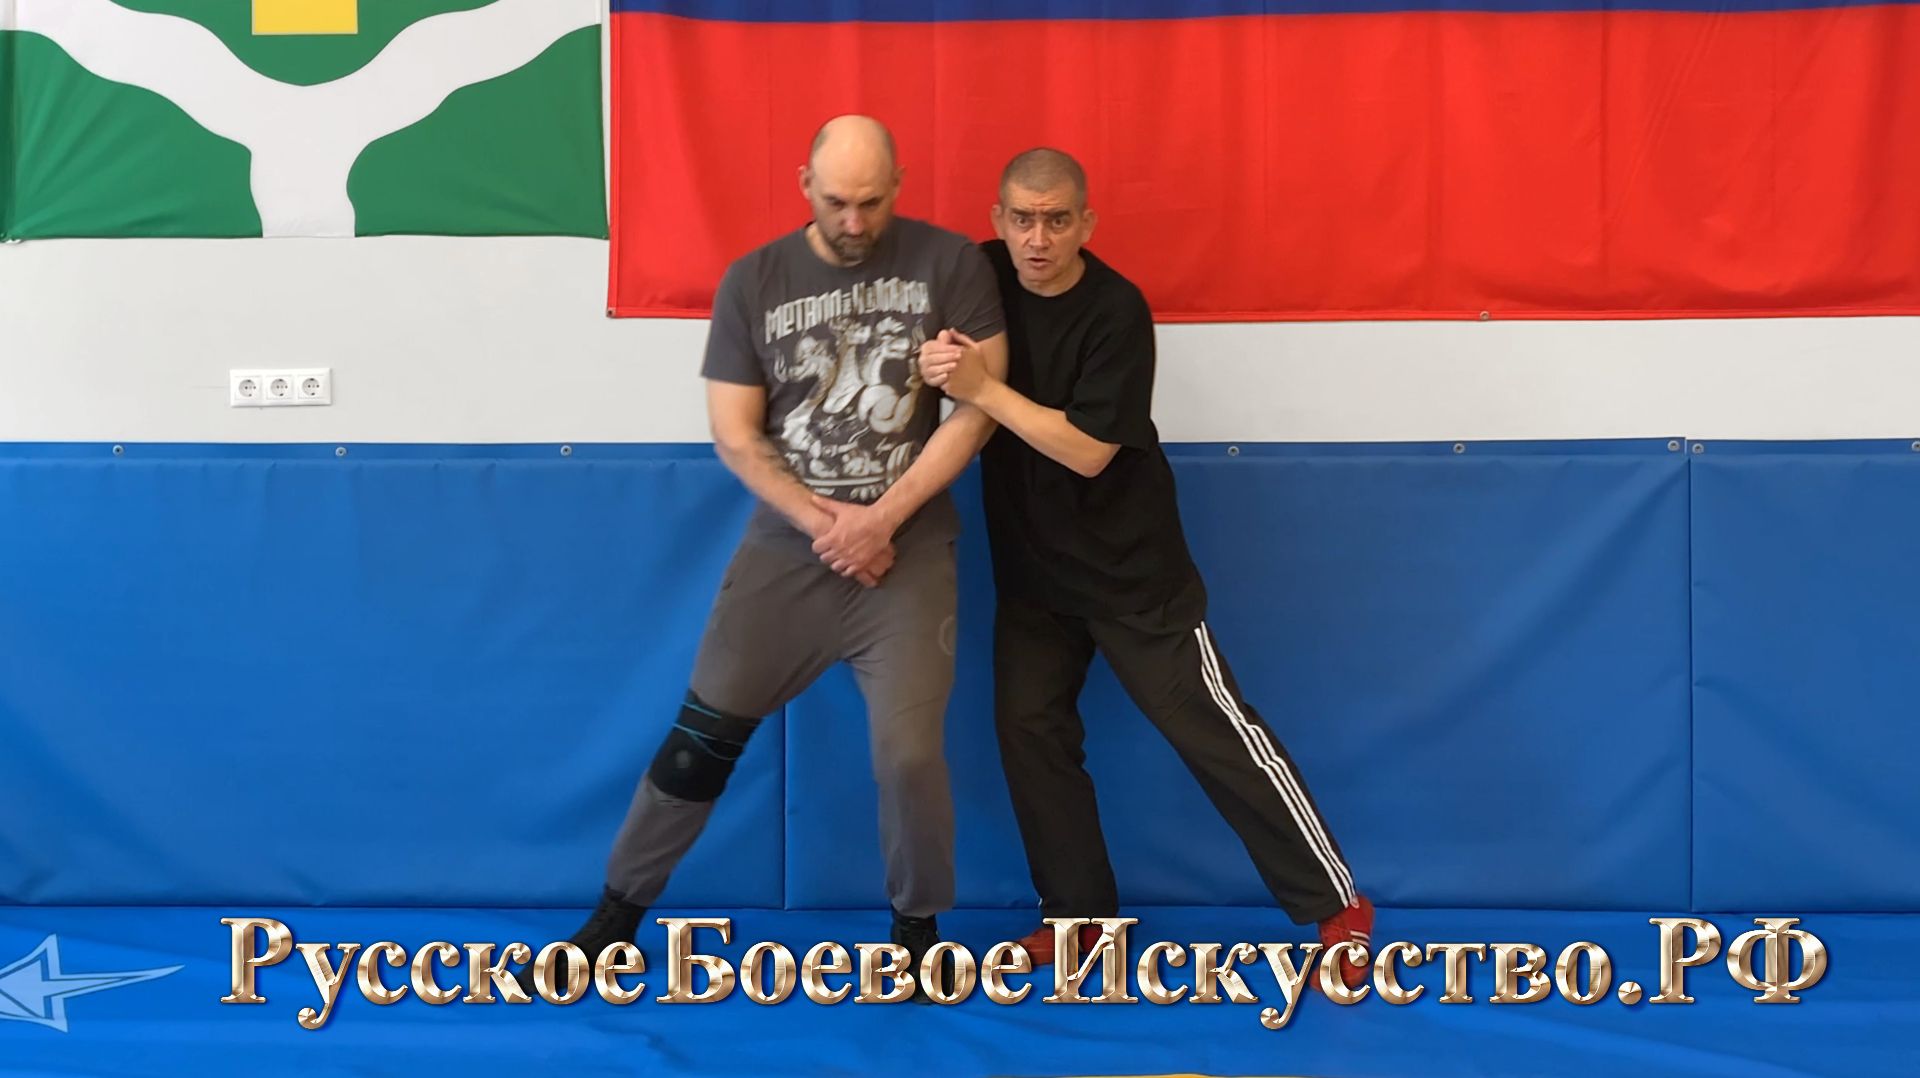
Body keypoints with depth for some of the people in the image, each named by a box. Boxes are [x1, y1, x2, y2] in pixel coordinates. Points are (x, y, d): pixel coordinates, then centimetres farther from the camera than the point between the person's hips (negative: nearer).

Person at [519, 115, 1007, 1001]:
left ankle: (918, 927, 16)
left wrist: (881, 518, -14)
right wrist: (823, 521, -12)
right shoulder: (755, 281, 0)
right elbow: (734, 435, 0)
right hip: (786, 544, 2)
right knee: (703, 736, 4)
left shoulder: (947, 264, -5)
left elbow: (979, 405, -8)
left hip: (908, 546, -2)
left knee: (909, 753, -9)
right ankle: (615, 918, 18)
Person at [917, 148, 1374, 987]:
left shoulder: (1116, 312, -21)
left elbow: (1087, 450, -26)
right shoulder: (985, 277, -4)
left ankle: (1335, 903, 3)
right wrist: (939, 365, -13)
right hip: (1029, 565, 6)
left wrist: (981, 389, -30)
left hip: (1130, 565, -6)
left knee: (1209, 725, -5)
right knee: (1027, 727, 4)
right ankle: (1078, 912, 18)